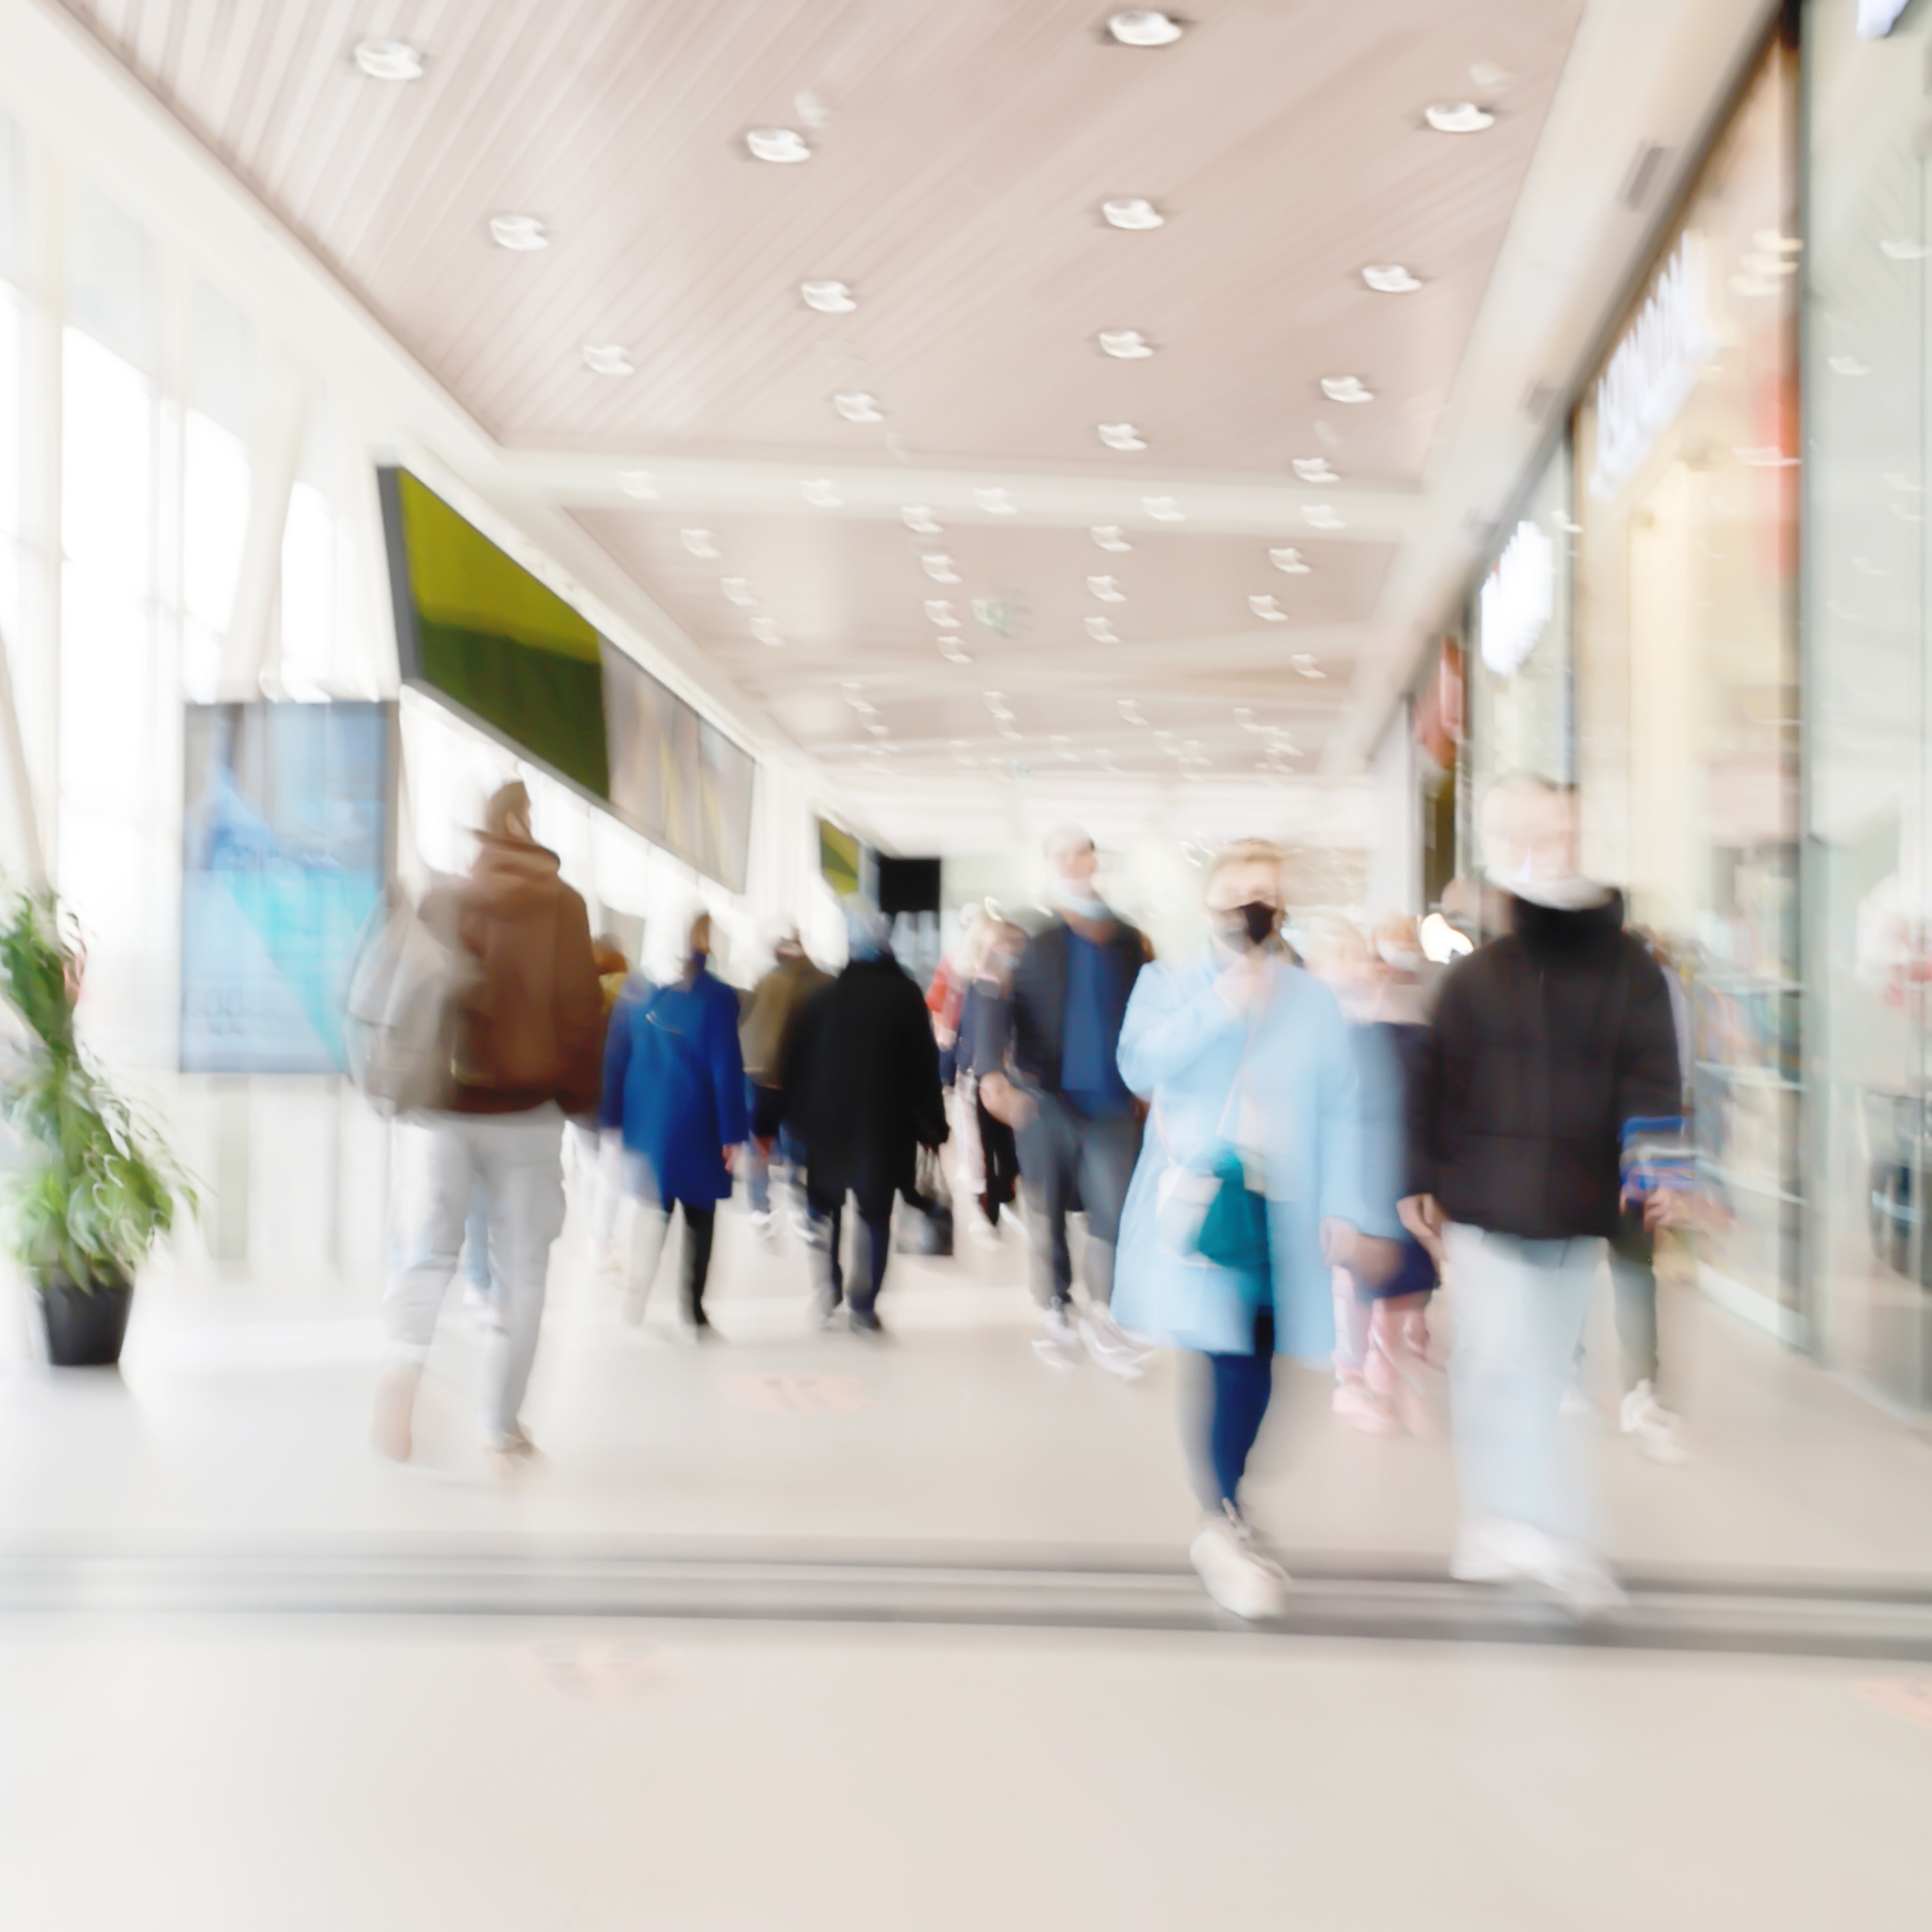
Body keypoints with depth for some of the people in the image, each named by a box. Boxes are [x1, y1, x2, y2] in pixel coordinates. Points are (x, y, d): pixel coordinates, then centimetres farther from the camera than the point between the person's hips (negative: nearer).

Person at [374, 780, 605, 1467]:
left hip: (449, 1105, 2)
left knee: (430, 1244, 9)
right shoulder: (560, 905, -7)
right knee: (520, 1268, 6)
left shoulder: (439, 903, 3)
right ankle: (502, 1426, 10)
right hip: (527, 1111, -2)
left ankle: (408, 1354, -20)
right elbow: (579, 1011, -7)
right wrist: (580, 1096, 6)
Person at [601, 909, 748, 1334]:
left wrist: (614, 1119, 11)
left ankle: (637, 1297, 5)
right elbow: (727, 1068, -11)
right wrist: (732, 1132, -6)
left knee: (653, 1206, 15)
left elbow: (616, 1057, 5)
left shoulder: (641, 989, 2)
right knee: (700, 1216, 8)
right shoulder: (718, 998, -11)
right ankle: (694, 1310, 10)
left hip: (646, 1122, 4)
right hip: (696, 1124, -4)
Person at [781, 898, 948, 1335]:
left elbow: (798, 1061, -1)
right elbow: (925, 1063, -3)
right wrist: (932, 1123, 4)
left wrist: (798, 1117, 7)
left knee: (826, 1210, 14)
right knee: (875, 1215, 6)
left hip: (829, 1122, 1)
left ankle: (828, 1299, 7)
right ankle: (864, 1308, 3)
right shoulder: (906, 993, -5)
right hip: (886, 1124, -1)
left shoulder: (824, 996, -2)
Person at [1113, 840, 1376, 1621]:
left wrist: (1341, 1208, -2)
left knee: (1253, 1364, 4)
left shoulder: (1314, 1001, 13)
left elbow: (1340, 1112, 7)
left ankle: (1224, 1514, 22)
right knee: (1231, 1363, -13)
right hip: (1201, 1204, -2)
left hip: (1284, 1214, 3)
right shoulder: (1168, 986, 10)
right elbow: (1141, 1066, -8)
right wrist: (1217, 1012, -14)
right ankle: (1224, 1526, -3)